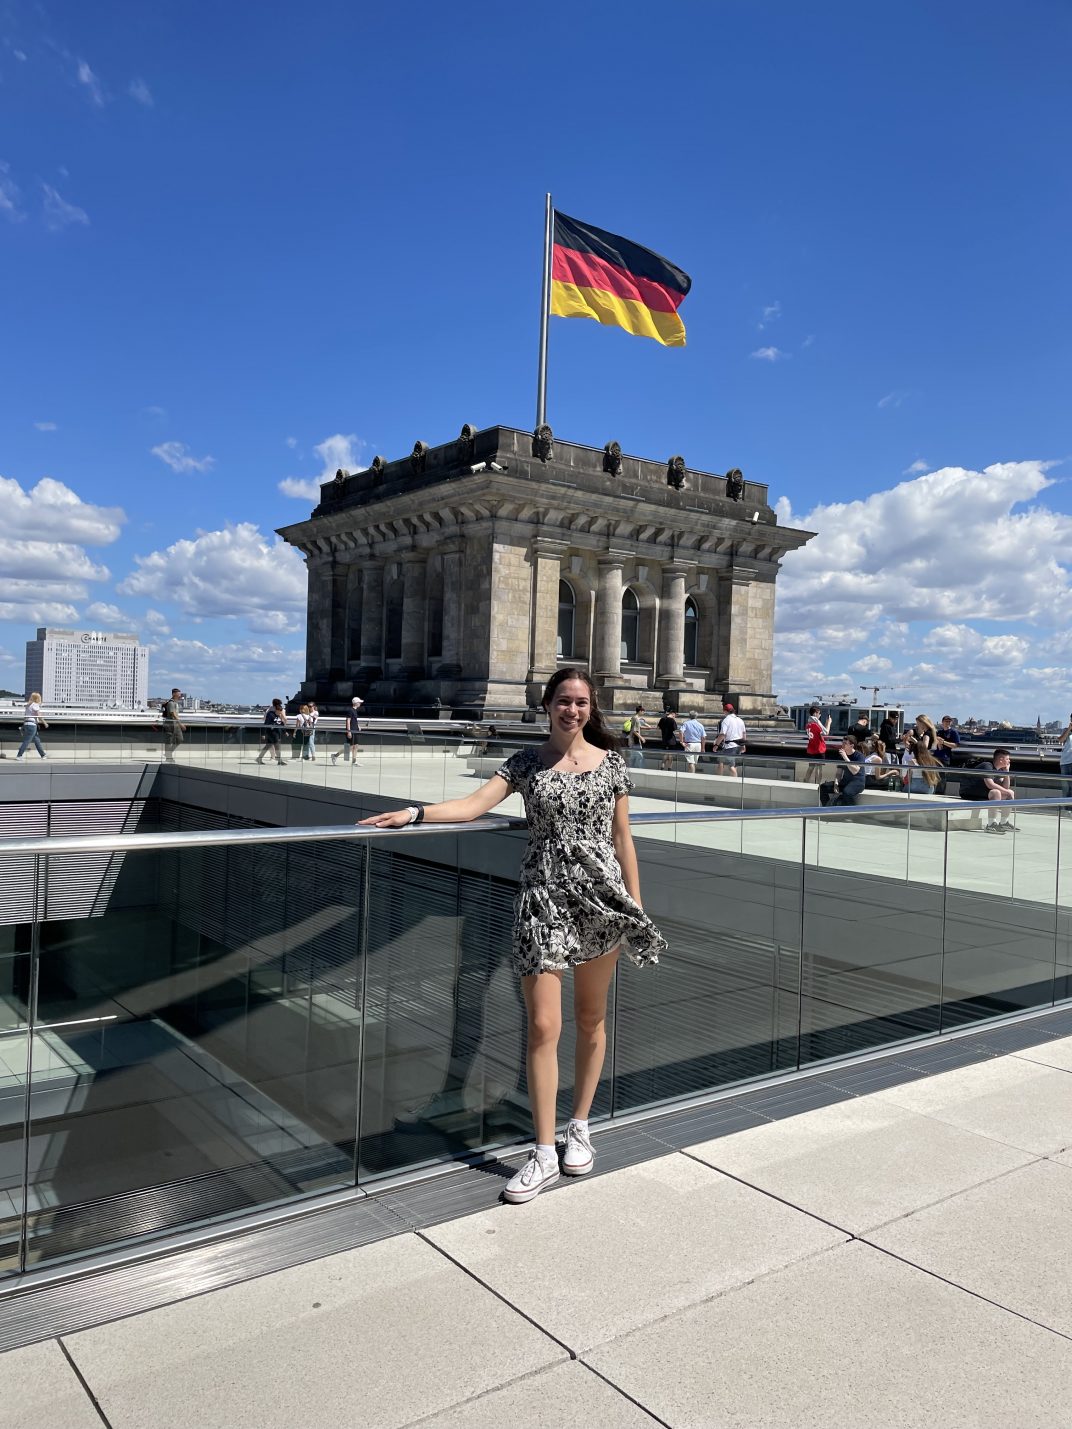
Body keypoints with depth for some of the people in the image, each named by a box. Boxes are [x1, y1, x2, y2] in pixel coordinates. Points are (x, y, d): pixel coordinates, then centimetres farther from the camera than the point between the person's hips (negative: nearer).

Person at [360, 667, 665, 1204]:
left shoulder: (610, 762, 5)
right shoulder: (527, 761, 2)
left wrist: (636, 907, 7)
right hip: (544, 898, -1)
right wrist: (413, 812, -26)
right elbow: (475, 804, -10)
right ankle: (544, 1153, 10)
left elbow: (622, 838, 8)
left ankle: (580, 1127, 33)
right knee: (543, 1025, -3)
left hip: (602, 896, 1)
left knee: (590, 1019, 12)